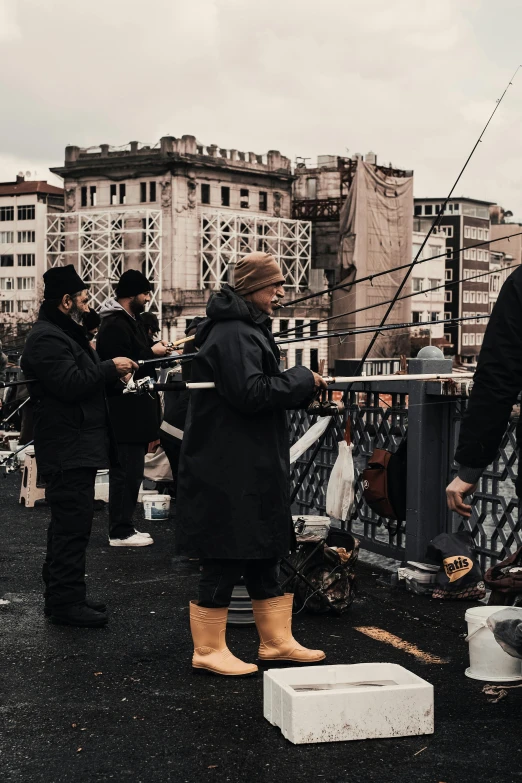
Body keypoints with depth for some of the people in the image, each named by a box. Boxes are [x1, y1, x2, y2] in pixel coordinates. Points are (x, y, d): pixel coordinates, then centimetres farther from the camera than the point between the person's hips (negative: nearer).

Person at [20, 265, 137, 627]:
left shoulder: (66, 334, 21)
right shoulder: (47, 338, -15)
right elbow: (70, 384, -25)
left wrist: (110, 371, 11)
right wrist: (110, 368, -16)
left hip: (78, 448, 11)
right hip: (68, 450, -11)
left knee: (70, 525, 15)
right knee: (72, 525, -9)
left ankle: (63, 595, 23)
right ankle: (66, 602, -4)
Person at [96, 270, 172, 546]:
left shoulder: (130, 321, 16)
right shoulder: (115, 325, -17)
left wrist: (155, 352, 6)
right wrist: (152, 353, -15)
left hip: (133, 409, 11)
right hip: (125, 411, -11)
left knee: (130, 470, 14)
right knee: (126, 470, -6)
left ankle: (124, 525, 22)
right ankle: (120, 531, 0)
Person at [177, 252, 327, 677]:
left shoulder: (249, 330, 18)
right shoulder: (233, 334, -17)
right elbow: (251, 392, -26)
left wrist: (302, 386, 5)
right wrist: (301, 379, -14)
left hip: (251, 466, 11)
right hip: (229, 469, -11)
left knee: (263, 553, 16)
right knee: (226, 559, -2)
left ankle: (277, 640, 27)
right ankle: (208, 649, 10)